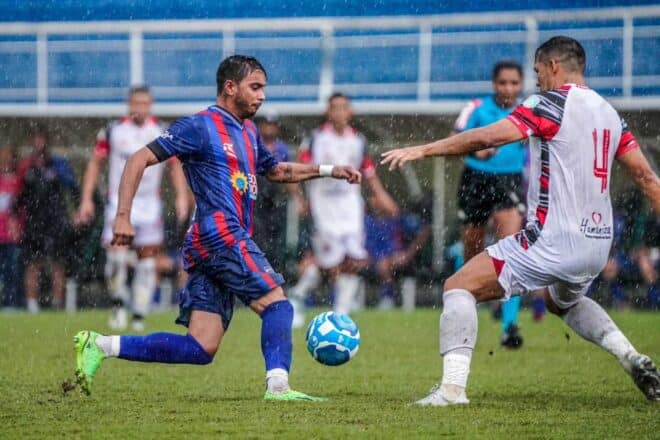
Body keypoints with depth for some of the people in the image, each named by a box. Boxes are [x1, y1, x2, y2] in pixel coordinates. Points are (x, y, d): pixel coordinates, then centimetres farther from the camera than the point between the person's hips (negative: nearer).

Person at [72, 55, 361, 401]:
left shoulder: (248, 132, 24)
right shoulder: (200, 127, -3)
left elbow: (276, 171, 41)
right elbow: (139, 160, -7)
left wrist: (327, 171, 30)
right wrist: (123, 215, -17)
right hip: (219, 235, -9)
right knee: (277, 304, -11)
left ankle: (99, 346, 0)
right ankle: (278, 386, -19)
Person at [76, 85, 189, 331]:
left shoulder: (163, 133, 2)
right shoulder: (113, 131, 0)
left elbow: (175, 165, 10)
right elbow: (96, 163, 6)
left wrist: (181, 197, -1)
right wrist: (86, 199, 1)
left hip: (150, 204, 1)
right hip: (119, 201, -1)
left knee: (148, 258, -1)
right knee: (116, 253, -18)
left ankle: (139, 316, 8)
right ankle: (118, 303, 4)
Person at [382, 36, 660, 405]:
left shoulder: (552, 104, -9)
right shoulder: (609, 113, 13)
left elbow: (488, 137, -18)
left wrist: (422, 150, -13)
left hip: (553, 242, -8)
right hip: (598, 245, 8)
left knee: (460, 286, -2)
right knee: (565, 301, 37)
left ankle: (453, 386, -14)